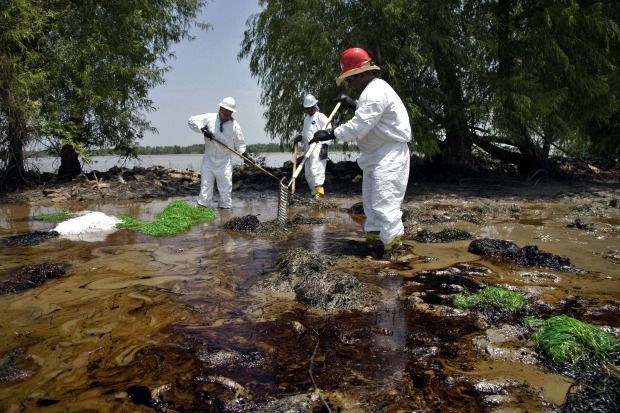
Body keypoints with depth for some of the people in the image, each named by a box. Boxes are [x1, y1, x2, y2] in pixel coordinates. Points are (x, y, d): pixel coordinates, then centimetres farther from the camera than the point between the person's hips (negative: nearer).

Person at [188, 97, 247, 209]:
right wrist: (203, 130, -21)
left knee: (225, 184, 5)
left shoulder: (234, 125, -2)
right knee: (206, 182, 3)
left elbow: (239, 144, 4)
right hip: (209, 159, 0)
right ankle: (203, 205, 10)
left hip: (225, 161, 0)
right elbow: (192, 120, -8)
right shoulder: (209, 118, -4)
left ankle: (225, 206, 18)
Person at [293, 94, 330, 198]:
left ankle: (319, 192, -19)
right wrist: (300, 137, 9)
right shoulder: (306, 118, 21)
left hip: (318, 149, -9)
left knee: (316, 170, -18)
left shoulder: (321, 117, -4)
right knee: (308, 174, 10)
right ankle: (314, 193, 20)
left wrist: (324, 147, -18)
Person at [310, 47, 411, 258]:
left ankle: (393, 245, -13)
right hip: (376, 154, 11)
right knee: (370, 199, 17)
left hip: (389, 155, -11)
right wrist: (353, 104, 22)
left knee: (383, 201, -16)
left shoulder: (375, 92, -20)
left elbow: (358, 127, -27)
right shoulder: (372, 90, 15)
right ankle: (373, 236, 28)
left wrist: (330, 134, -22)